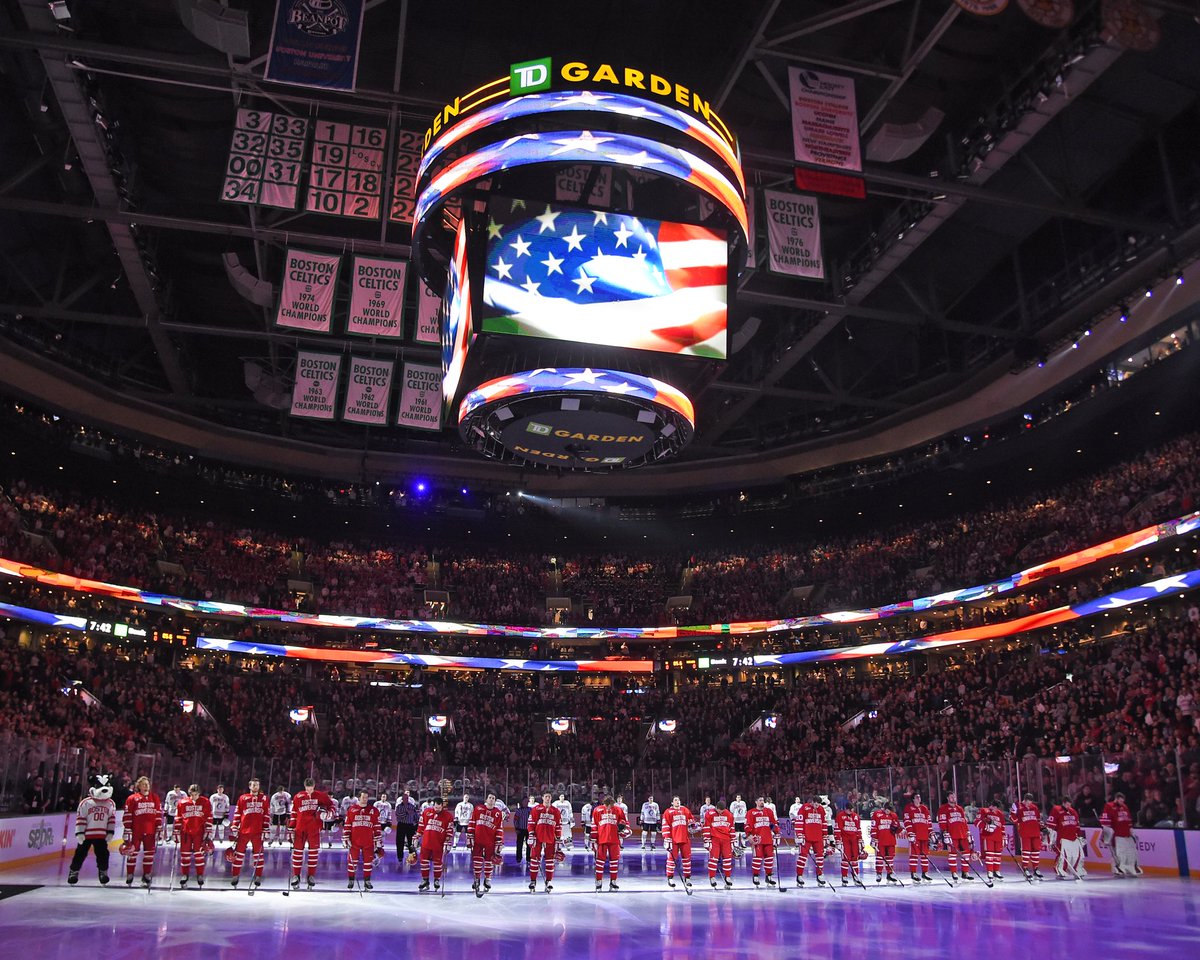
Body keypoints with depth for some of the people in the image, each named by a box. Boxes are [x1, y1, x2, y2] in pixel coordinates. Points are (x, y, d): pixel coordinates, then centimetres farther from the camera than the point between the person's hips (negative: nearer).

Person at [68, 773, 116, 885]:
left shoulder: (111, 804, 3)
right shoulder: (85, 803, -7)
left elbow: (112, 819, 7)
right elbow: (80, 819, -6)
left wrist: (110, 832, 2)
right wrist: (79, 833, -10)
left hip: (102, 835, 2)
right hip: (86, 835, -2)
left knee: (103, 855, 0)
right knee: (80, 854, 4)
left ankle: (103, 872, 12)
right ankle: (73, 872, 19)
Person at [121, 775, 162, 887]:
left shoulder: (155, 798, 9)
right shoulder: (132, 799, 0)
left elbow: (159, 814, 10)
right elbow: (127, 817, -2)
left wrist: (159, 830, 6)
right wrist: (127, 832, -5)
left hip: (150, 832, 3)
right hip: (136, 831, -2)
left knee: (149, 853, 5)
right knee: (133, 853, 1)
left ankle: (146, 877, 16)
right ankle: (129, 877, 13)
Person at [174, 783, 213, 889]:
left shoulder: (205, 802, 2)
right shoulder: (182, 803, 4)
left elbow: (209, 818, 2)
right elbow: (178, 819, 9)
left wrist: (208, 832, -2)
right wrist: (176, 833, 6)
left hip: (199, 832, -1)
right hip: (186, 832, 2)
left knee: (199, 854, -2)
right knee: (185, 854, 5)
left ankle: (200, 876, 9)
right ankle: (184, 876, 18)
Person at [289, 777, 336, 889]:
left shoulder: (320, 796, 3)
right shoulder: (298, 797, 7)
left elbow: (331, 805, 9)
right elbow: (294, 813, 12)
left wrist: (326, 813, -11)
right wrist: (291, 828, 9)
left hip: (314, 828, -1)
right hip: (300, 828, 1)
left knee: (314, 851, -1)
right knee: (298, 850, 1)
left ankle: (311, 876, 10)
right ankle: (296, 876, 13)